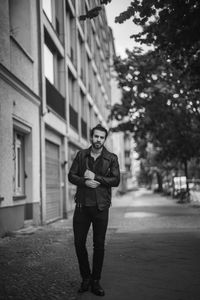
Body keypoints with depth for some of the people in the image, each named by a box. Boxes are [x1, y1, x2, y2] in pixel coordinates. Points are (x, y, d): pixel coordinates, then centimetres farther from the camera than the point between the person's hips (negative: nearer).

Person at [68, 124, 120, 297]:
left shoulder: (111, 158, 3)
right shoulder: (81, 155, 8)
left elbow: (116, 180, -7)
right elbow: (71, 176, 5)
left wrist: (95, 177, -14)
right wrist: (84, 181, -13)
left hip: (101, 206, -1)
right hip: (82, 205, 2)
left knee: (99, 245, 4)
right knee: (79, 242, 4)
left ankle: (95, 281, 18)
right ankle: (85, 278, 22)